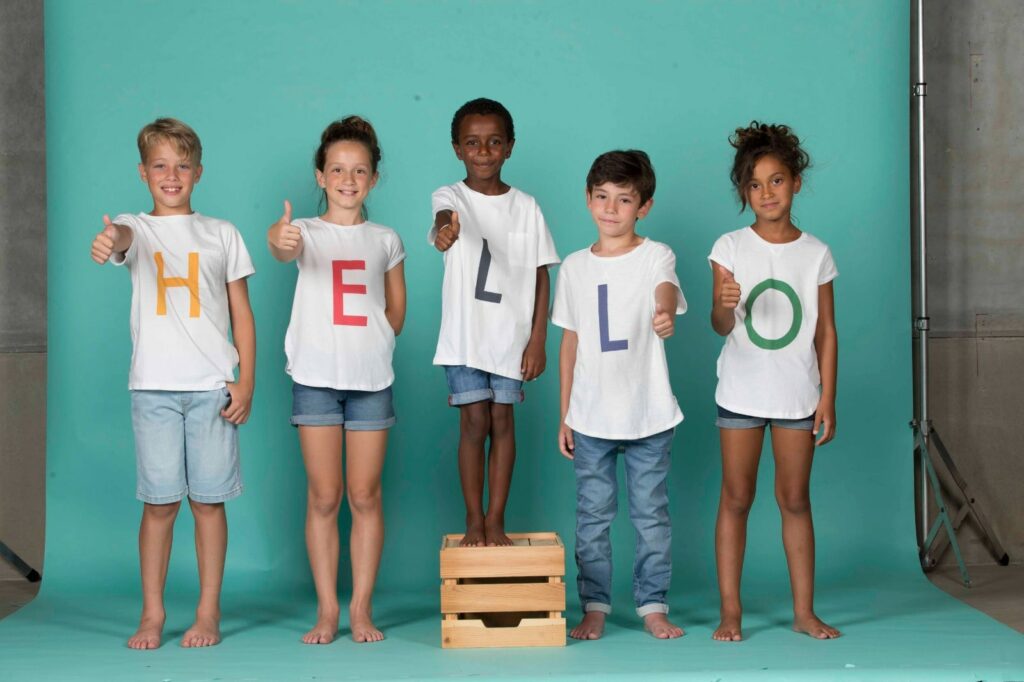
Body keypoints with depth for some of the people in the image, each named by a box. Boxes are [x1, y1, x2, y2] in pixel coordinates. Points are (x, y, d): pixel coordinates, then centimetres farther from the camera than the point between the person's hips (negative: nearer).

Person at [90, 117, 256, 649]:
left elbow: (242, 314, 10)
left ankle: (208, 612, 12)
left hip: (212, 386, 1)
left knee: (209, 499, 2)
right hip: (154, 385, 0)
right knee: (159, 502, 1)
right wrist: (110, 242, -45)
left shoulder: (222, 234, 11)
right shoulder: (136, 228, 7)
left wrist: (246, 381, 0)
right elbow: (123, 238, -20)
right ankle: (152, 615, 11)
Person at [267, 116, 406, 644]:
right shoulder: (308, 233, 1)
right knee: (323, 497, 2)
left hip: (370, 380, 2)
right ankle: (326, 610, 10)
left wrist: (372, 343, 1)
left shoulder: (385, 240, 9)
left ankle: (361, 608, 12)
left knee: (365, 496, 4)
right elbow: (284, 247, -24)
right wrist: (280, 240, -47)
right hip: (316, 378, -2)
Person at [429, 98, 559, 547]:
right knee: (473, 422, 1)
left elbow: (541, 274, 3)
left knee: (502, 420, 6)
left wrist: (538, 339, -3)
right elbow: (445, 219, -31)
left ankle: (496, 520, 14)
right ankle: (474, 519, 13)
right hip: (465, 334, -2)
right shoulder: (451, 197, -5)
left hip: (512, 336, 2)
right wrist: (445, 231, -56)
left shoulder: (526, 207, 2)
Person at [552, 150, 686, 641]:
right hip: (590, 417, 3)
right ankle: (594, 607, 16)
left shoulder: (655, 256, -4)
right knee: (592, 516, 7)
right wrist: (565, 415, 9)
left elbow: (666, 291, -27)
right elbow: (570, 343, 11)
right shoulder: (575, 267, 7)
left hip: (649, 415, -2)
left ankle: (653, 605, 17)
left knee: (651, 514, 6)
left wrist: (665, 315, -53)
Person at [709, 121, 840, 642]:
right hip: (741, 393, -1)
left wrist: (828, 397, 0)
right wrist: (724, 305, -32)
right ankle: (730, 610, 9)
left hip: (797, 395, 1)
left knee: (795, 500, 7)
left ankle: (804, 610, 14)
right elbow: (721, 326, -9)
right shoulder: (730, 247, -3)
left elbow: (826, 331, 4)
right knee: (736, 499, 3)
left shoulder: (816, 253, 2)